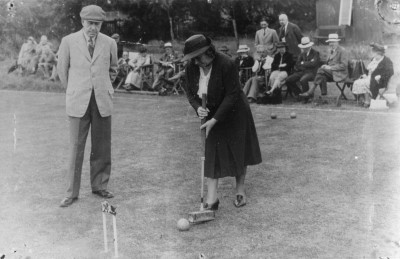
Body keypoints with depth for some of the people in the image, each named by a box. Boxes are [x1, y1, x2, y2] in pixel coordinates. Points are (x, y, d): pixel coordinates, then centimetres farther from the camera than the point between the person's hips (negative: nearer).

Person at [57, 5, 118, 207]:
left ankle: (99, 187, 20)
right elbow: (62, 70, 12)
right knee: (76, 147, -1)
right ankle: (72, 193, 8)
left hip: (102, 102, 2)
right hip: (78, 103, -2)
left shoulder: (109, 43, 5)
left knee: (102, 147, 6)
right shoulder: (68, 41, 1)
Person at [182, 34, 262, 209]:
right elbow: (190, 92, 2)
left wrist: (215, 120, -27)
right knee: (211, 154, -2)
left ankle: (240, 189, 31)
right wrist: (197, 107, -19)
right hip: (211, 115, 4)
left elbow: (232, 95, -25)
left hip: (233, 114, -4)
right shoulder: (192, 68, -10)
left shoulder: (226, 65, -26)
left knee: (238, 152, 10)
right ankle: (212, 198, 2)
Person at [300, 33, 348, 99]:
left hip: (339, 74, -7)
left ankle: (310, 92, -29)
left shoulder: (342, 51, -6)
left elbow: (344, 65, -14)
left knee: (321, 70, -27)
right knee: (322, 76, -26)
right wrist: (326, 66, -2)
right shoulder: (331, 51, 20)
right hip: (331, 72, 7)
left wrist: (330, 67, -20)